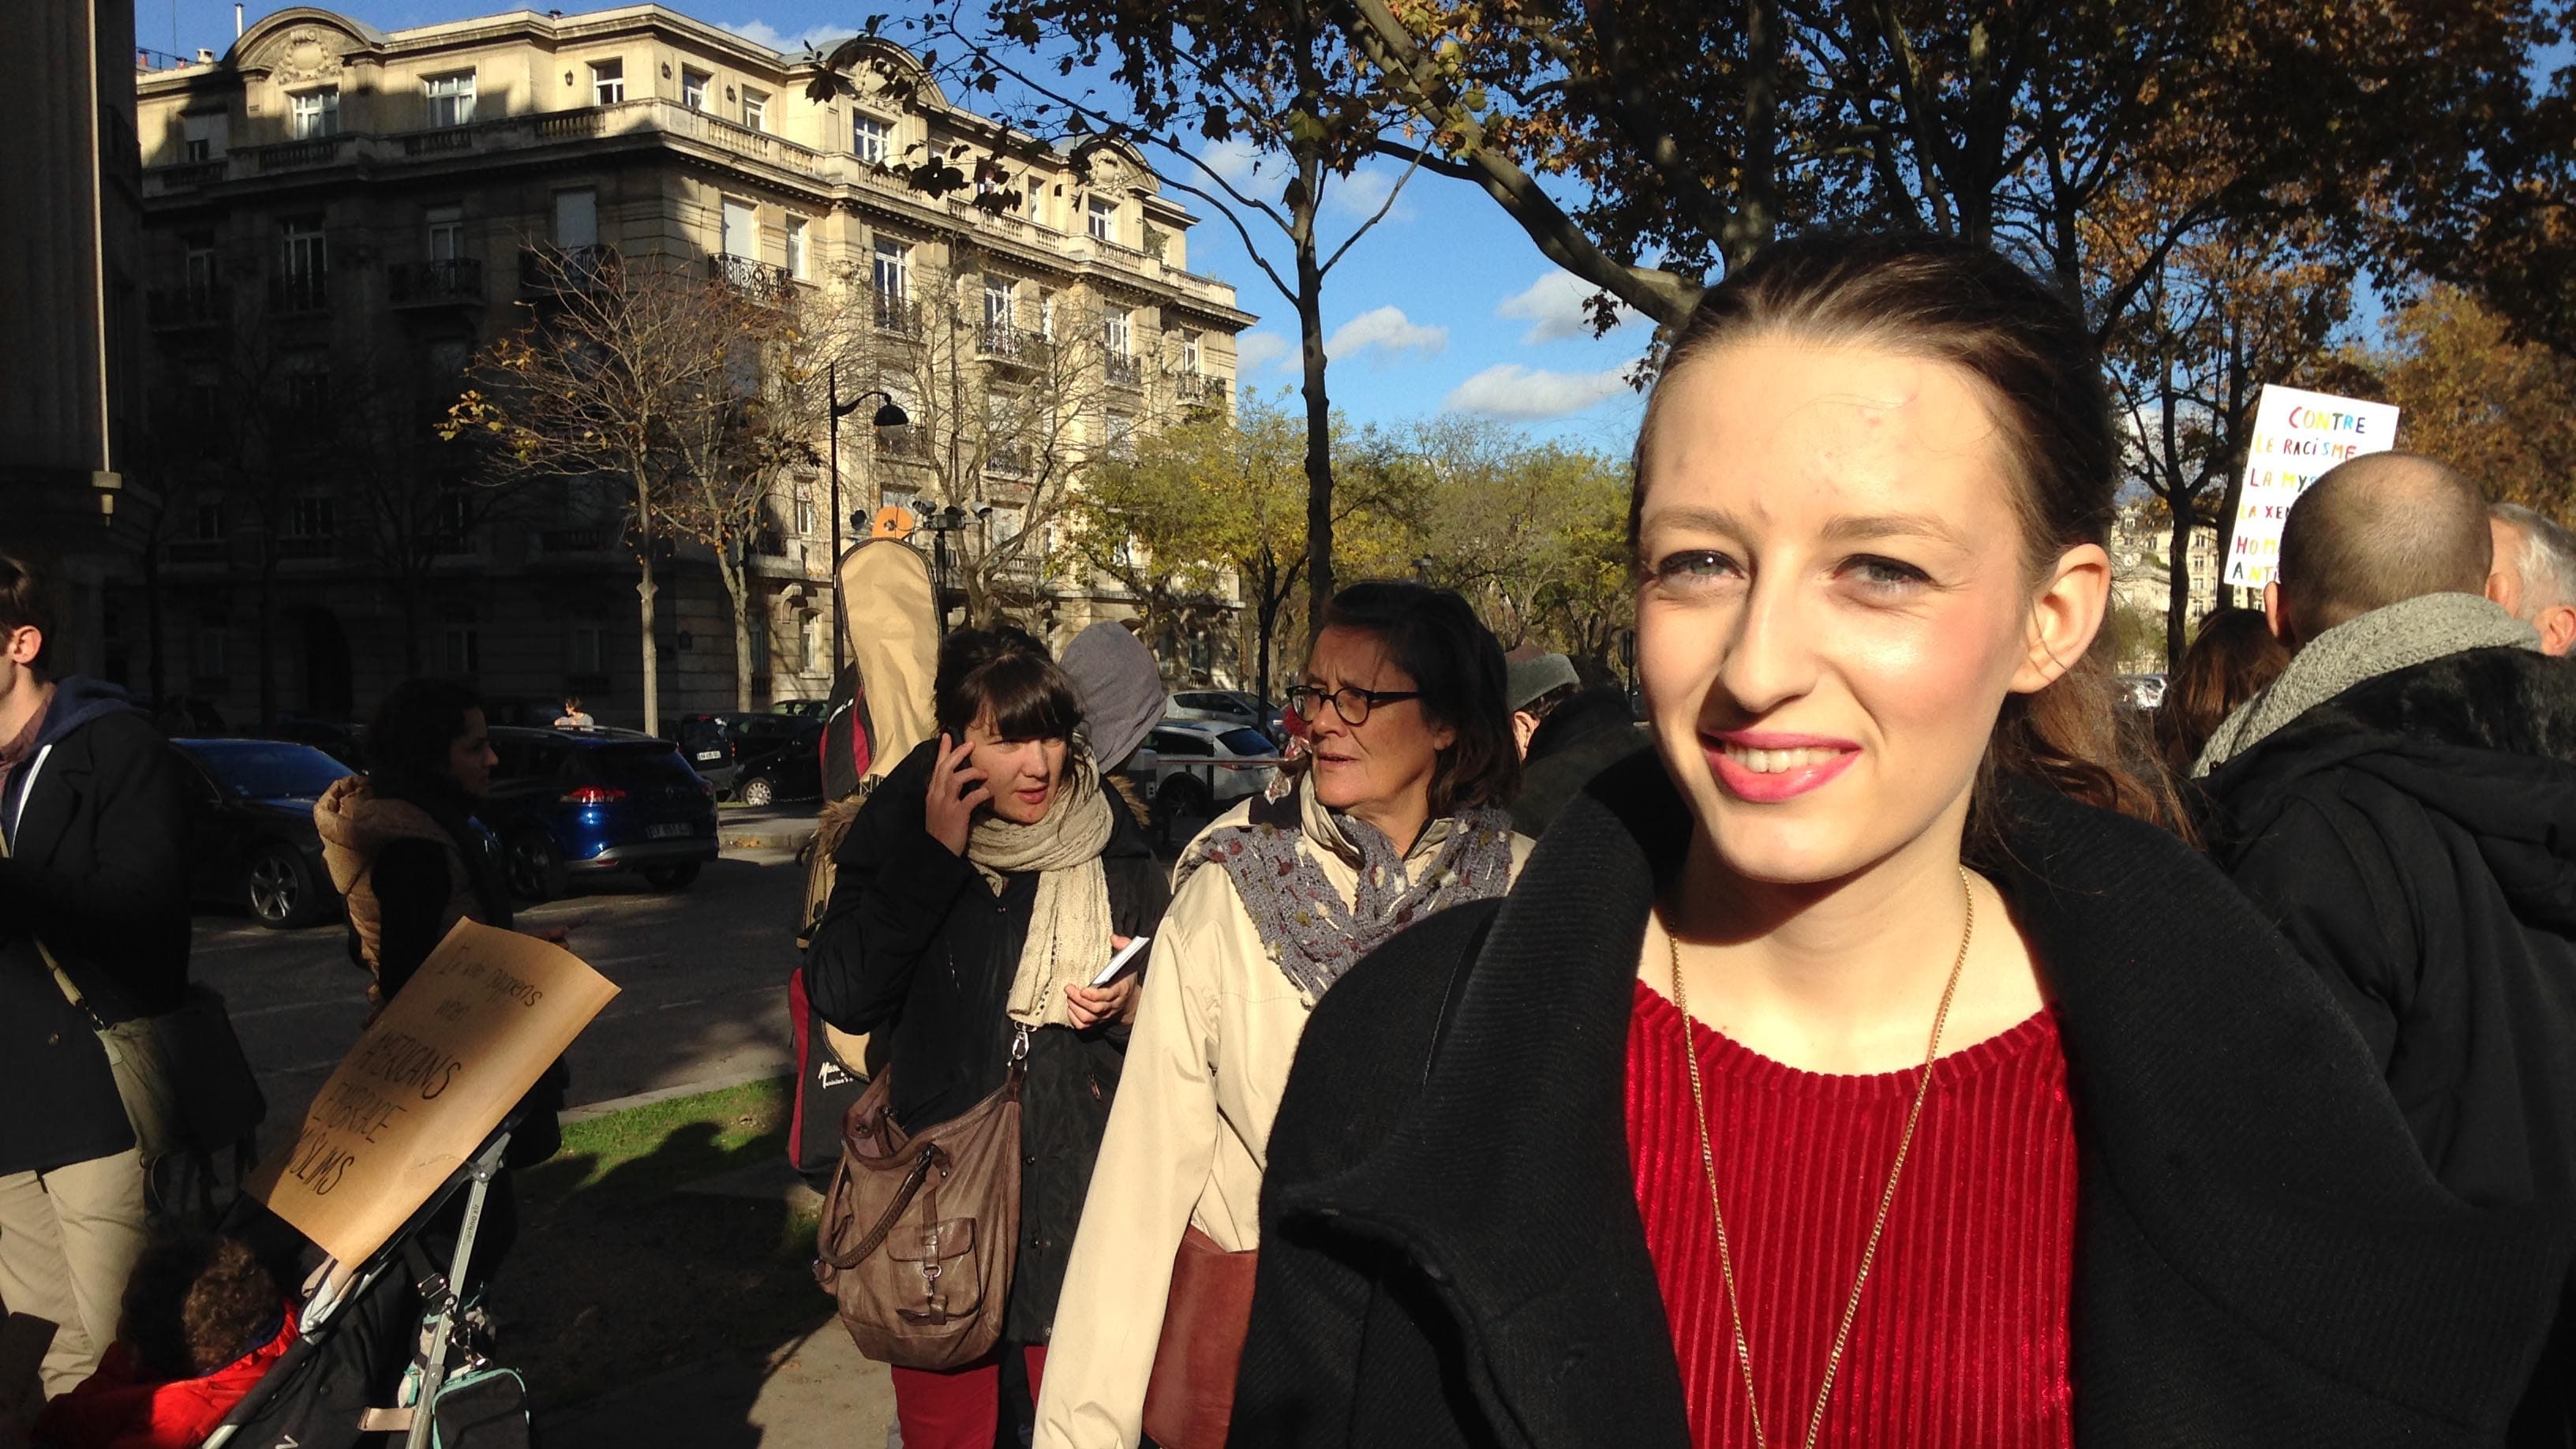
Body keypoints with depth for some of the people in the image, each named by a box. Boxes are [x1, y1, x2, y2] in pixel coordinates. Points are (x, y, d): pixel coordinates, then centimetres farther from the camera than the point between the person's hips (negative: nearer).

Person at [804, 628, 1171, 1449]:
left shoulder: (1115, 851, -1)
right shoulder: (900, 836, -2)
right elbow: (841, 997, -14)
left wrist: (1129, 1003, -14)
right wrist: (933, 857, -17)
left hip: (1077, 1197, 1)